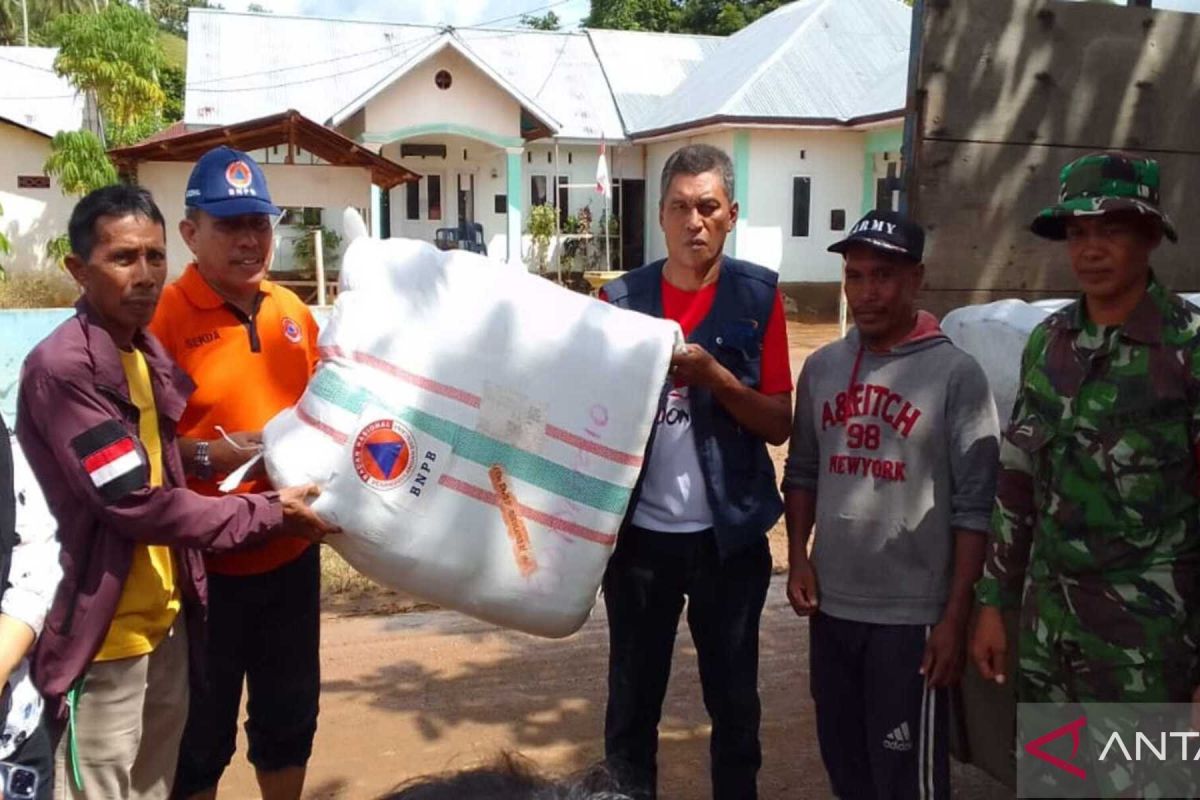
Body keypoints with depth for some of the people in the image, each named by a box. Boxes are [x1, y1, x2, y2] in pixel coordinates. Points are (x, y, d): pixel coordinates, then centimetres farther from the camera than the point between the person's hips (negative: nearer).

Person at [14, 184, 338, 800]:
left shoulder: (150, 353, 8)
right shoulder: (61, 369, -19)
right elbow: (138, 505, -21)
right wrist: (269, 513, -16)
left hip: (167, 617, 8)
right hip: (104, 634, -8)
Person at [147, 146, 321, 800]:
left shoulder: (293, 312, 6)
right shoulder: (161, 316, -14)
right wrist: (208, 457, -27)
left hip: (290, 553, 6)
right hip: (203, 564, -5)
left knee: (290, 715, 21)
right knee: (200, 733, 13)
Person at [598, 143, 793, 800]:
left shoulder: (758, 295, -2)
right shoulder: (621, 299, 1)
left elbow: (779, 425, -5)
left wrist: (714, 375, -19)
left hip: (728, 534, 0)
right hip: (639, 532, 1)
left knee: (734, 704, 13)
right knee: (631, 704, 11)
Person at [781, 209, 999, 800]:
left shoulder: (955, 374, -9)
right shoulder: (821, 367, 6)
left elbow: (973, 504, -10)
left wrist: (956, 616, -12)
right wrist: (798, 558, 2)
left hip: (913, 615, -5)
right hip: (830, 607, 5)